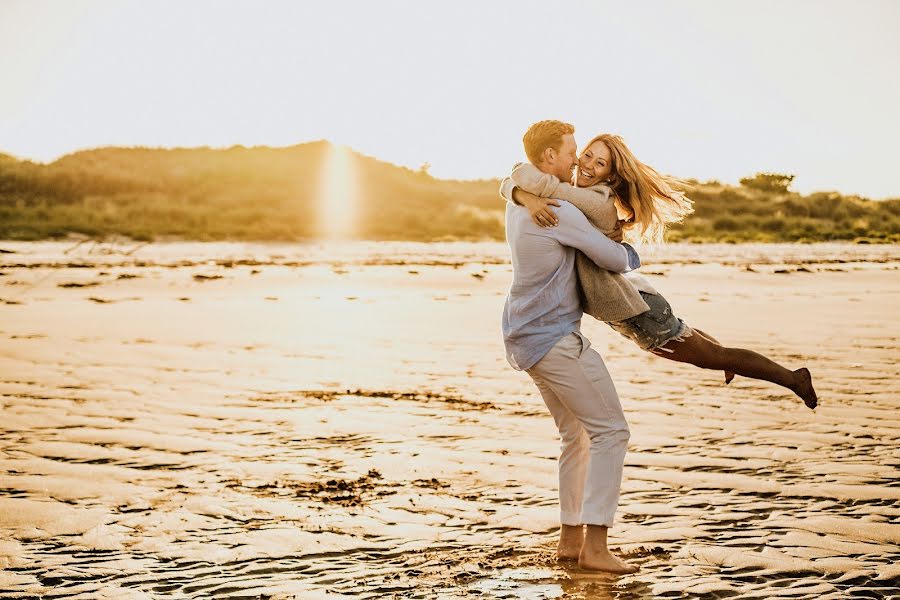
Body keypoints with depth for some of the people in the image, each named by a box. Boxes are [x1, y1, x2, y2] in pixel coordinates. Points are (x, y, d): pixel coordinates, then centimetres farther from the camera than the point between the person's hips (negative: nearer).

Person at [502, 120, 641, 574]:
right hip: (555, 338, -10)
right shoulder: (560, 212, -18)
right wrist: (630, 256, 13)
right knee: (610, 431, -6)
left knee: (576, 435, 17)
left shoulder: (518, 200, 11)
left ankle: (571, 536, 17)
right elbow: (614, 260, -11)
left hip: (526, 337, 10)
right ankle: (595, 545, -10)